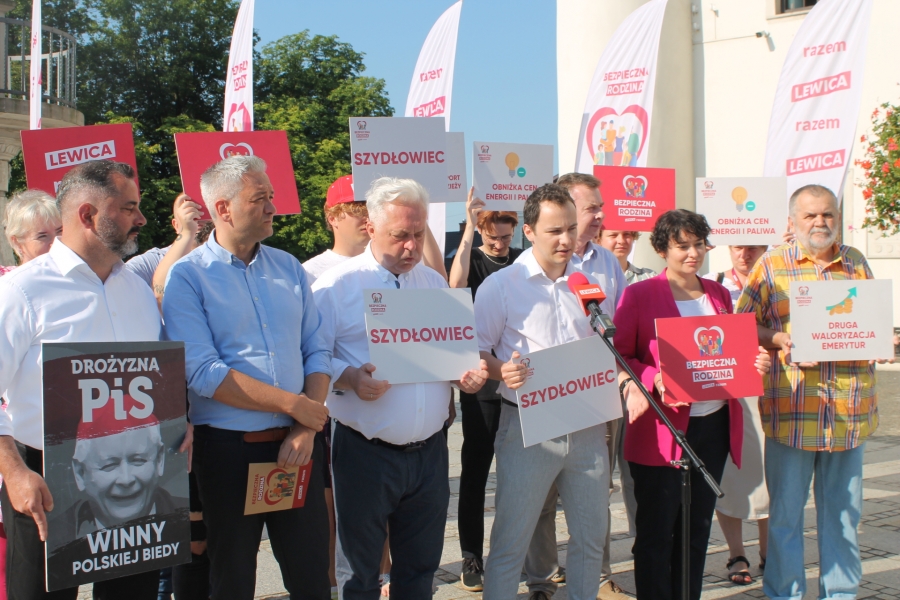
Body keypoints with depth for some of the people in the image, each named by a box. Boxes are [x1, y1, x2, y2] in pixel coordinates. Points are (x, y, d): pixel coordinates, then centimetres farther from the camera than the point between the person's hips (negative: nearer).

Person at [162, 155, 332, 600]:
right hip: (229, 450, -4)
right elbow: (203, 374, -16)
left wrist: (307, 427, -9)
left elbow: (316, 353, 6)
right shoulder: (187, 276, -7)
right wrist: (294, 404, -13)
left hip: (297, 445, 4)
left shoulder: (289, 268, 9)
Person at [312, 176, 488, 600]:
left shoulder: (435, 283, 12)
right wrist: (349, 378, -27)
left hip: (430, 451, 5)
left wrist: (469, 372, -4)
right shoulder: (336, 286, -6)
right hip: (365, 453, -4)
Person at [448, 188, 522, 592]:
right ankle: (472, 556, 12)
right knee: (475, 469, 3)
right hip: (481, 381, -3)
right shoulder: (471, 259, 0)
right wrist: (469, 226, -25)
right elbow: (456, 283, -25)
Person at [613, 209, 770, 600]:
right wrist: (656, 380, -21)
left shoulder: (718, 294, 12)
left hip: (715, 425, 6)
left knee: (698, 528, 13)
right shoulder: (639, 295, -5)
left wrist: (755, 363, -1)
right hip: (662, 427, -5)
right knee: (656, 530, 1)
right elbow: (620, 356, -5)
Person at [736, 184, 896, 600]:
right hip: (791, 412, -3)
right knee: (785, 514, 3)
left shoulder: (857, 263, 13)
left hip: (850, 413, 3)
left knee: (843, 513, 10)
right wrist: (780, 340, -15)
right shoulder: (772, 265, 3)